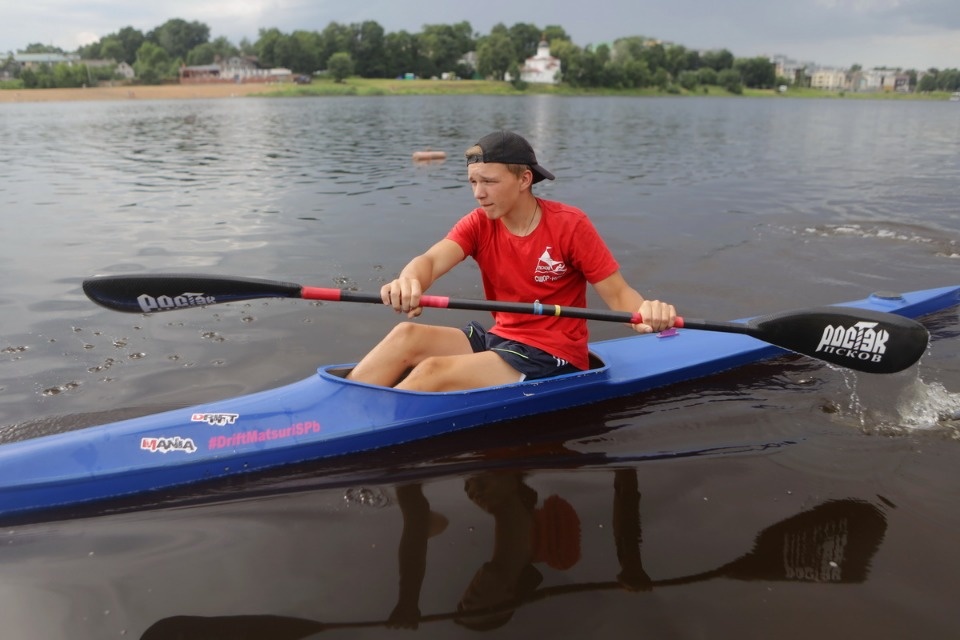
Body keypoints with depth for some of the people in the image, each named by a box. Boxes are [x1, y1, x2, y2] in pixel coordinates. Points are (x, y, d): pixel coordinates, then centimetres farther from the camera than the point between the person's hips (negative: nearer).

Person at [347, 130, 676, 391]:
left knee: (433, 372, -23)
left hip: (552, 357, -5)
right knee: (407, 336, -15)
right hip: (501, 337, 6)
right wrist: (408, 281, -45)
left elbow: (618, 293, -13)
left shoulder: (569, 224, -12)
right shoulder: (479, 224, -1)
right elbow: (430, 260, -19)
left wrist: (646, 311, -38)